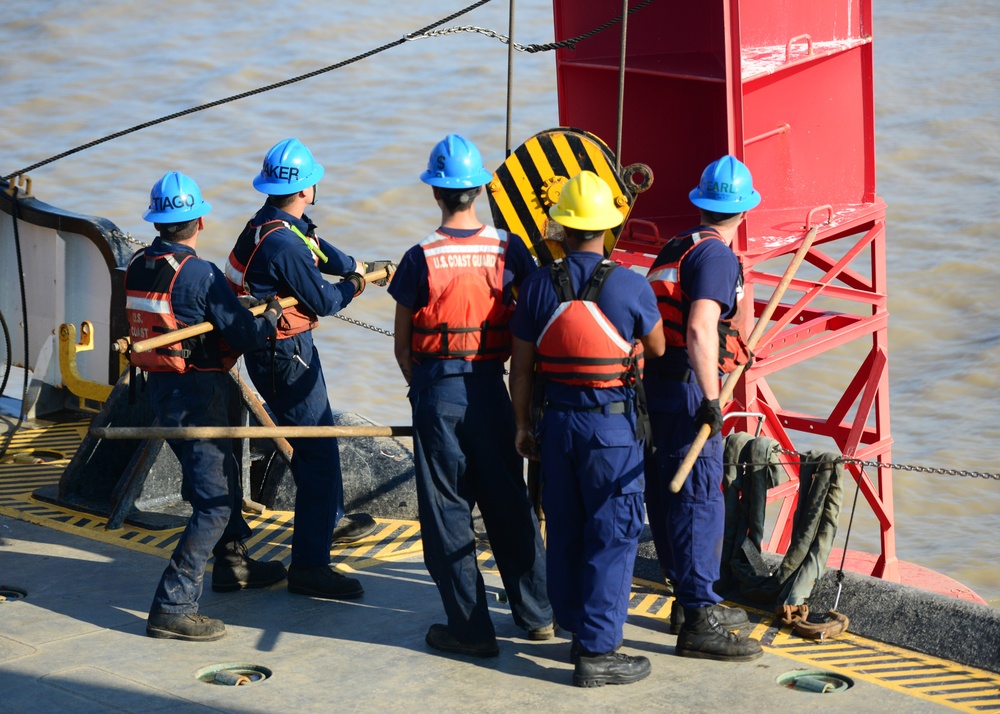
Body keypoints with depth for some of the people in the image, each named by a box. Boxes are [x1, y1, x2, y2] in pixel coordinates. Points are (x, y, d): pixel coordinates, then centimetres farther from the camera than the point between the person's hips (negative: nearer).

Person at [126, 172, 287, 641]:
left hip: (160, 388, 9)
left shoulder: (137, 268, 2)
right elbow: (246, 335, -17)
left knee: (220, 475, 27)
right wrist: (273, 312, 3)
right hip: (197, 394, -8)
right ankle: (172, 606, -11)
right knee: (214, 502, -5)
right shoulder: (200, 274, -21)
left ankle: (232, 563, 45)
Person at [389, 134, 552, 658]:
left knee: (447, 512, 5)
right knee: (508, 502, 16)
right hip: (490, 387, 3)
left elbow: (403, 345, -5)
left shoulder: (421, 259, -12)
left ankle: (471, 629, 8)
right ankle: (537, 613, 25)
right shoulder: (508, 249, -5)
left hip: (437, 392, -3)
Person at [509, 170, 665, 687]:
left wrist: (523, 426, 14)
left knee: (564, 532, 16)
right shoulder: (630, 287, -13)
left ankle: (578, 631, 28)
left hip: (557, 422, 4)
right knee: (612, 536, 1)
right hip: (612, 426, -4)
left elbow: (520, 367, 3)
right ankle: (597, 652, 1)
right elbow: (657, 349, 3)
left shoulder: (538, 286, -3)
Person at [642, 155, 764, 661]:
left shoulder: (676, 247, 14)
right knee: (701, 501, -8)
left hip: (657, 384, 10)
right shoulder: (716, 255, -13)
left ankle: (690, 602, 29)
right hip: (687, 388, -10)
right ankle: (699, 623, -7)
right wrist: (710, 400, -24)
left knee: (669, 497, 16)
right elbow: (700, 329, -25)